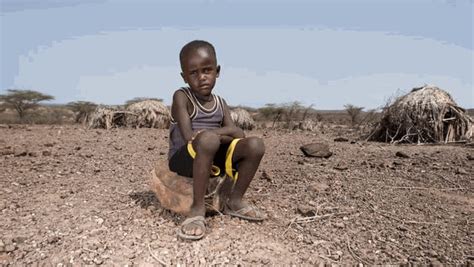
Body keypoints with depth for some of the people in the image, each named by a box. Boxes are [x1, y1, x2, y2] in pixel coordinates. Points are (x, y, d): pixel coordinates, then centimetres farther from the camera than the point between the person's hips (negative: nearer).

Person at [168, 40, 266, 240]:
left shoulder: (220, 103, 9)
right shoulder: (181, 97, -7)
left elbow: (238, 133, -6)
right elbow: (189, 137, -19)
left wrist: (212, 132, -20)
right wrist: (216, 135, -12)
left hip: (213, 157, 6)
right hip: (184, 158, -5)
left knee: (255, 145, -15)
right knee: (208, 139, -39)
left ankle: (234, 201, 3)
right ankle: (198, 209, -26)